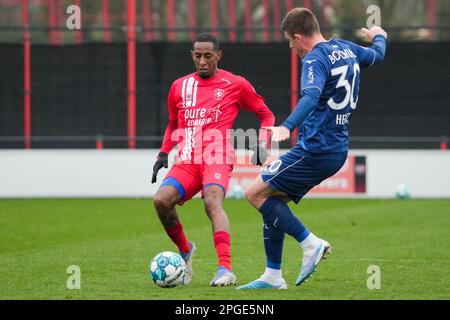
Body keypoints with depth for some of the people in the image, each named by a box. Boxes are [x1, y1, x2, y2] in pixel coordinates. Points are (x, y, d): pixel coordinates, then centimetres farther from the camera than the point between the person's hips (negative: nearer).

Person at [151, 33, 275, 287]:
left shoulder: (235, 84, 7)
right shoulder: (180, 87, 18)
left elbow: (267, 115, 15)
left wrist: (262, 143, 0)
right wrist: (163, 154, 19)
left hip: (218, 157, -4)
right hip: (187, 161, 4)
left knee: (212, 202, -31)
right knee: (161, 201, -21)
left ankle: (226, 270, -39)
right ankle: (185, 250, 6)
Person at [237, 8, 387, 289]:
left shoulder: (316, 60, -15)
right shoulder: (347, 49, 11)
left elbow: (311, 97, -34)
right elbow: (377, 56, 33)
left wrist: (287, 127, -50)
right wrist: (379, 36, 56)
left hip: (315, 148, -10)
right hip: (338, 149, 10)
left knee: (256, 194, -5)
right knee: (273, 201, 14)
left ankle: (311, 243, -8)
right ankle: (272, 277, 13)